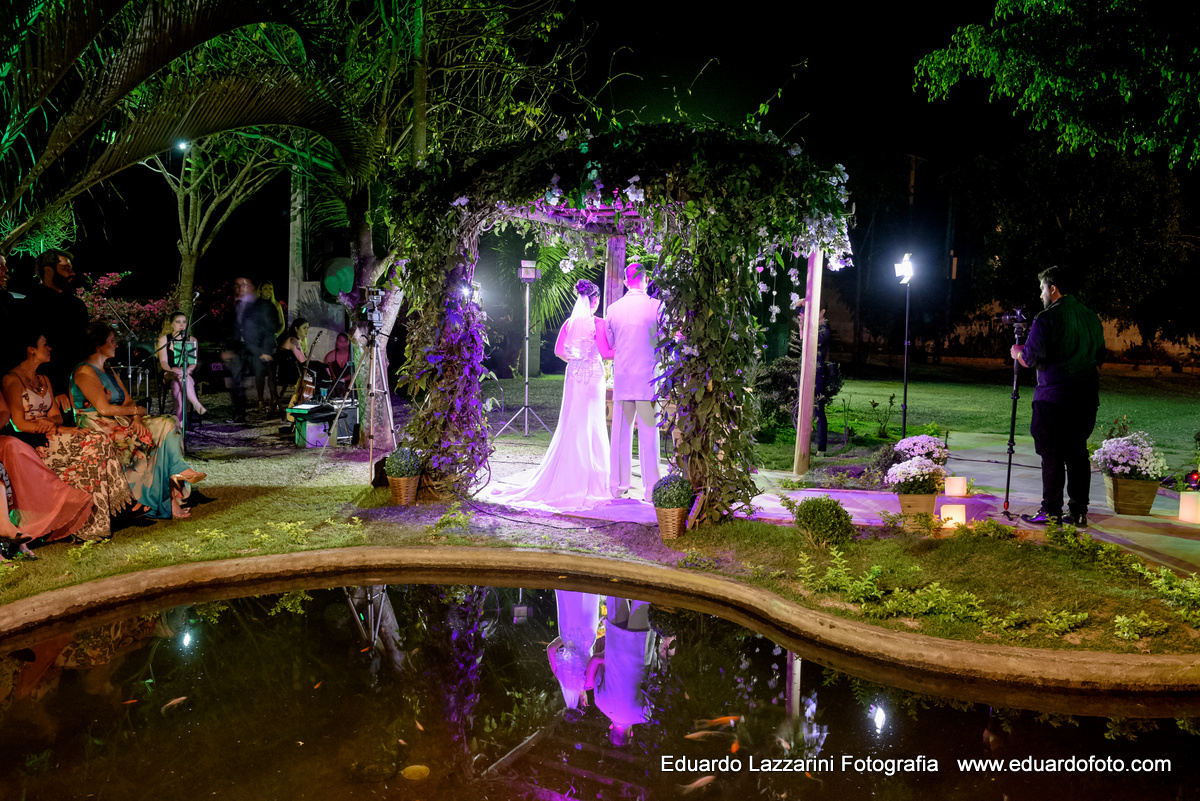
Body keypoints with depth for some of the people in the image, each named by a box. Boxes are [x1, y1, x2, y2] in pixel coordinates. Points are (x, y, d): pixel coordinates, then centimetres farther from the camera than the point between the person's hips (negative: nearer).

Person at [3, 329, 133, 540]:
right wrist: (60, 430, -18)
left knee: (99, 442, -18)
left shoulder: (43, 380, 21)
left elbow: (57, 415, 16)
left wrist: (51, 422, -9)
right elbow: (19, 423, -13)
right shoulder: (12, 379, -5)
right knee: (91, 444, -26)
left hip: (50, 436, 7)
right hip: (29, 443, -7)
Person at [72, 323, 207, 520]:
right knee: (152, 437, -26)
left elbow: (128, 402, 13)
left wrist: (137, 418, -10)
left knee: (167, 424, -14)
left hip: (120, 423, 8)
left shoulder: (109, 373, 21)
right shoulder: (85, 372, -9)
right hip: (98, 428, -8)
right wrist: (136, 410, -6)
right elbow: (104, 409, -18)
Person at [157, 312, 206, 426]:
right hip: (169, 375, 0)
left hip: (189, 375, 0)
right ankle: (196, 404, -49)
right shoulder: (164, 339, 9)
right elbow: (163, 362, -1)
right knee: (179, 376, -38)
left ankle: (179, 417, -48)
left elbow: (194, 362, 1)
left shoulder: (192, 340, 12)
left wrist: (186, 370, -23)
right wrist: (172, 369, -24)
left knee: (176, 384, -36)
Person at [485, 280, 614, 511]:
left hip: (573, 376, 5)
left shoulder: (569, 323, 5)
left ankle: (563, 479, 12)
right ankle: (588, 483, 4)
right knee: (591, 427, 1)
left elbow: (559, 351, 7)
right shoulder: (598, 323, -10)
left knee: (570, 426, 10)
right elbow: (605, 352, -13)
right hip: (593, 376, -5)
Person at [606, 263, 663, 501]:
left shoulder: (613, 309, 5)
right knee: (648, 432, 0)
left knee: (621, 432, 9)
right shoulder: (655, 306, -5)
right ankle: (651, 487, 2)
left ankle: (618, 484, 14)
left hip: (621, 379, 3)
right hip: (648, 378, -3)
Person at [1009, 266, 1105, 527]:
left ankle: (1051, 512, 0)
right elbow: (1099, 357, 20)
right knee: (1077, 452, 11)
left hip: (1054, 399, -7)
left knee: (1052, 455, -2)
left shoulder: (1046, 319, -11)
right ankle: (1079, 512, 12)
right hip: (1087, 398, 7)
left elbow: (1030, 359, -13)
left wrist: (1017, 352, 7)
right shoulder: (1092, 318, 13)